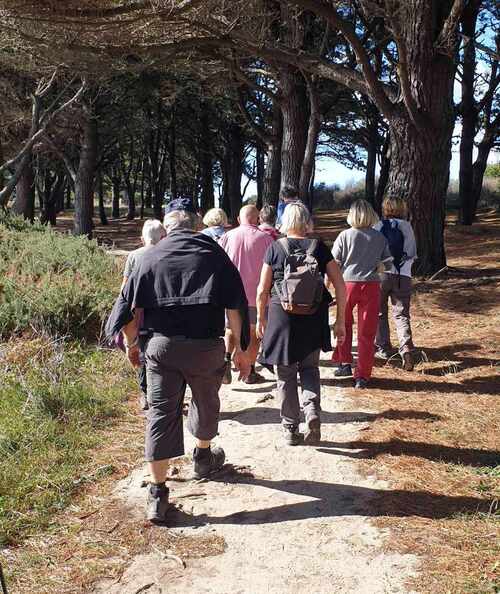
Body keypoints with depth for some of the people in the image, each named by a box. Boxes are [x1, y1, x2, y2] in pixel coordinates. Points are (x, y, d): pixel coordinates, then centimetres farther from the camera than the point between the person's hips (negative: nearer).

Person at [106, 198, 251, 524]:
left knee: (161, 414, 4)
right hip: (207, 346, 0)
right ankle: (204, 457, 47)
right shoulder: (213, 253, 3)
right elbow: (235, 305, -3)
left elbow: (130, 305, 4)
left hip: (162, 346, 0)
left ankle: (158, 492, 4)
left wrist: (132, 344, 17)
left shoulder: (152, 256, 5)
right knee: (206, 402, 24)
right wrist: (240, 347, 3)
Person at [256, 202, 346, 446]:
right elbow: (340, 285, -2)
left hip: (282, 318, -1)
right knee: (310, 367, 20)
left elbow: (262, 290, -1)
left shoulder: (275, 248, -2)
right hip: (314, 320, 1)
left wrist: (260, 318, 12)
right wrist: (340, 320, 5)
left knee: (286, 375, 11)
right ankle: (313, 411, -3)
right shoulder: (319, 247, 2)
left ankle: (290, 429, 17)